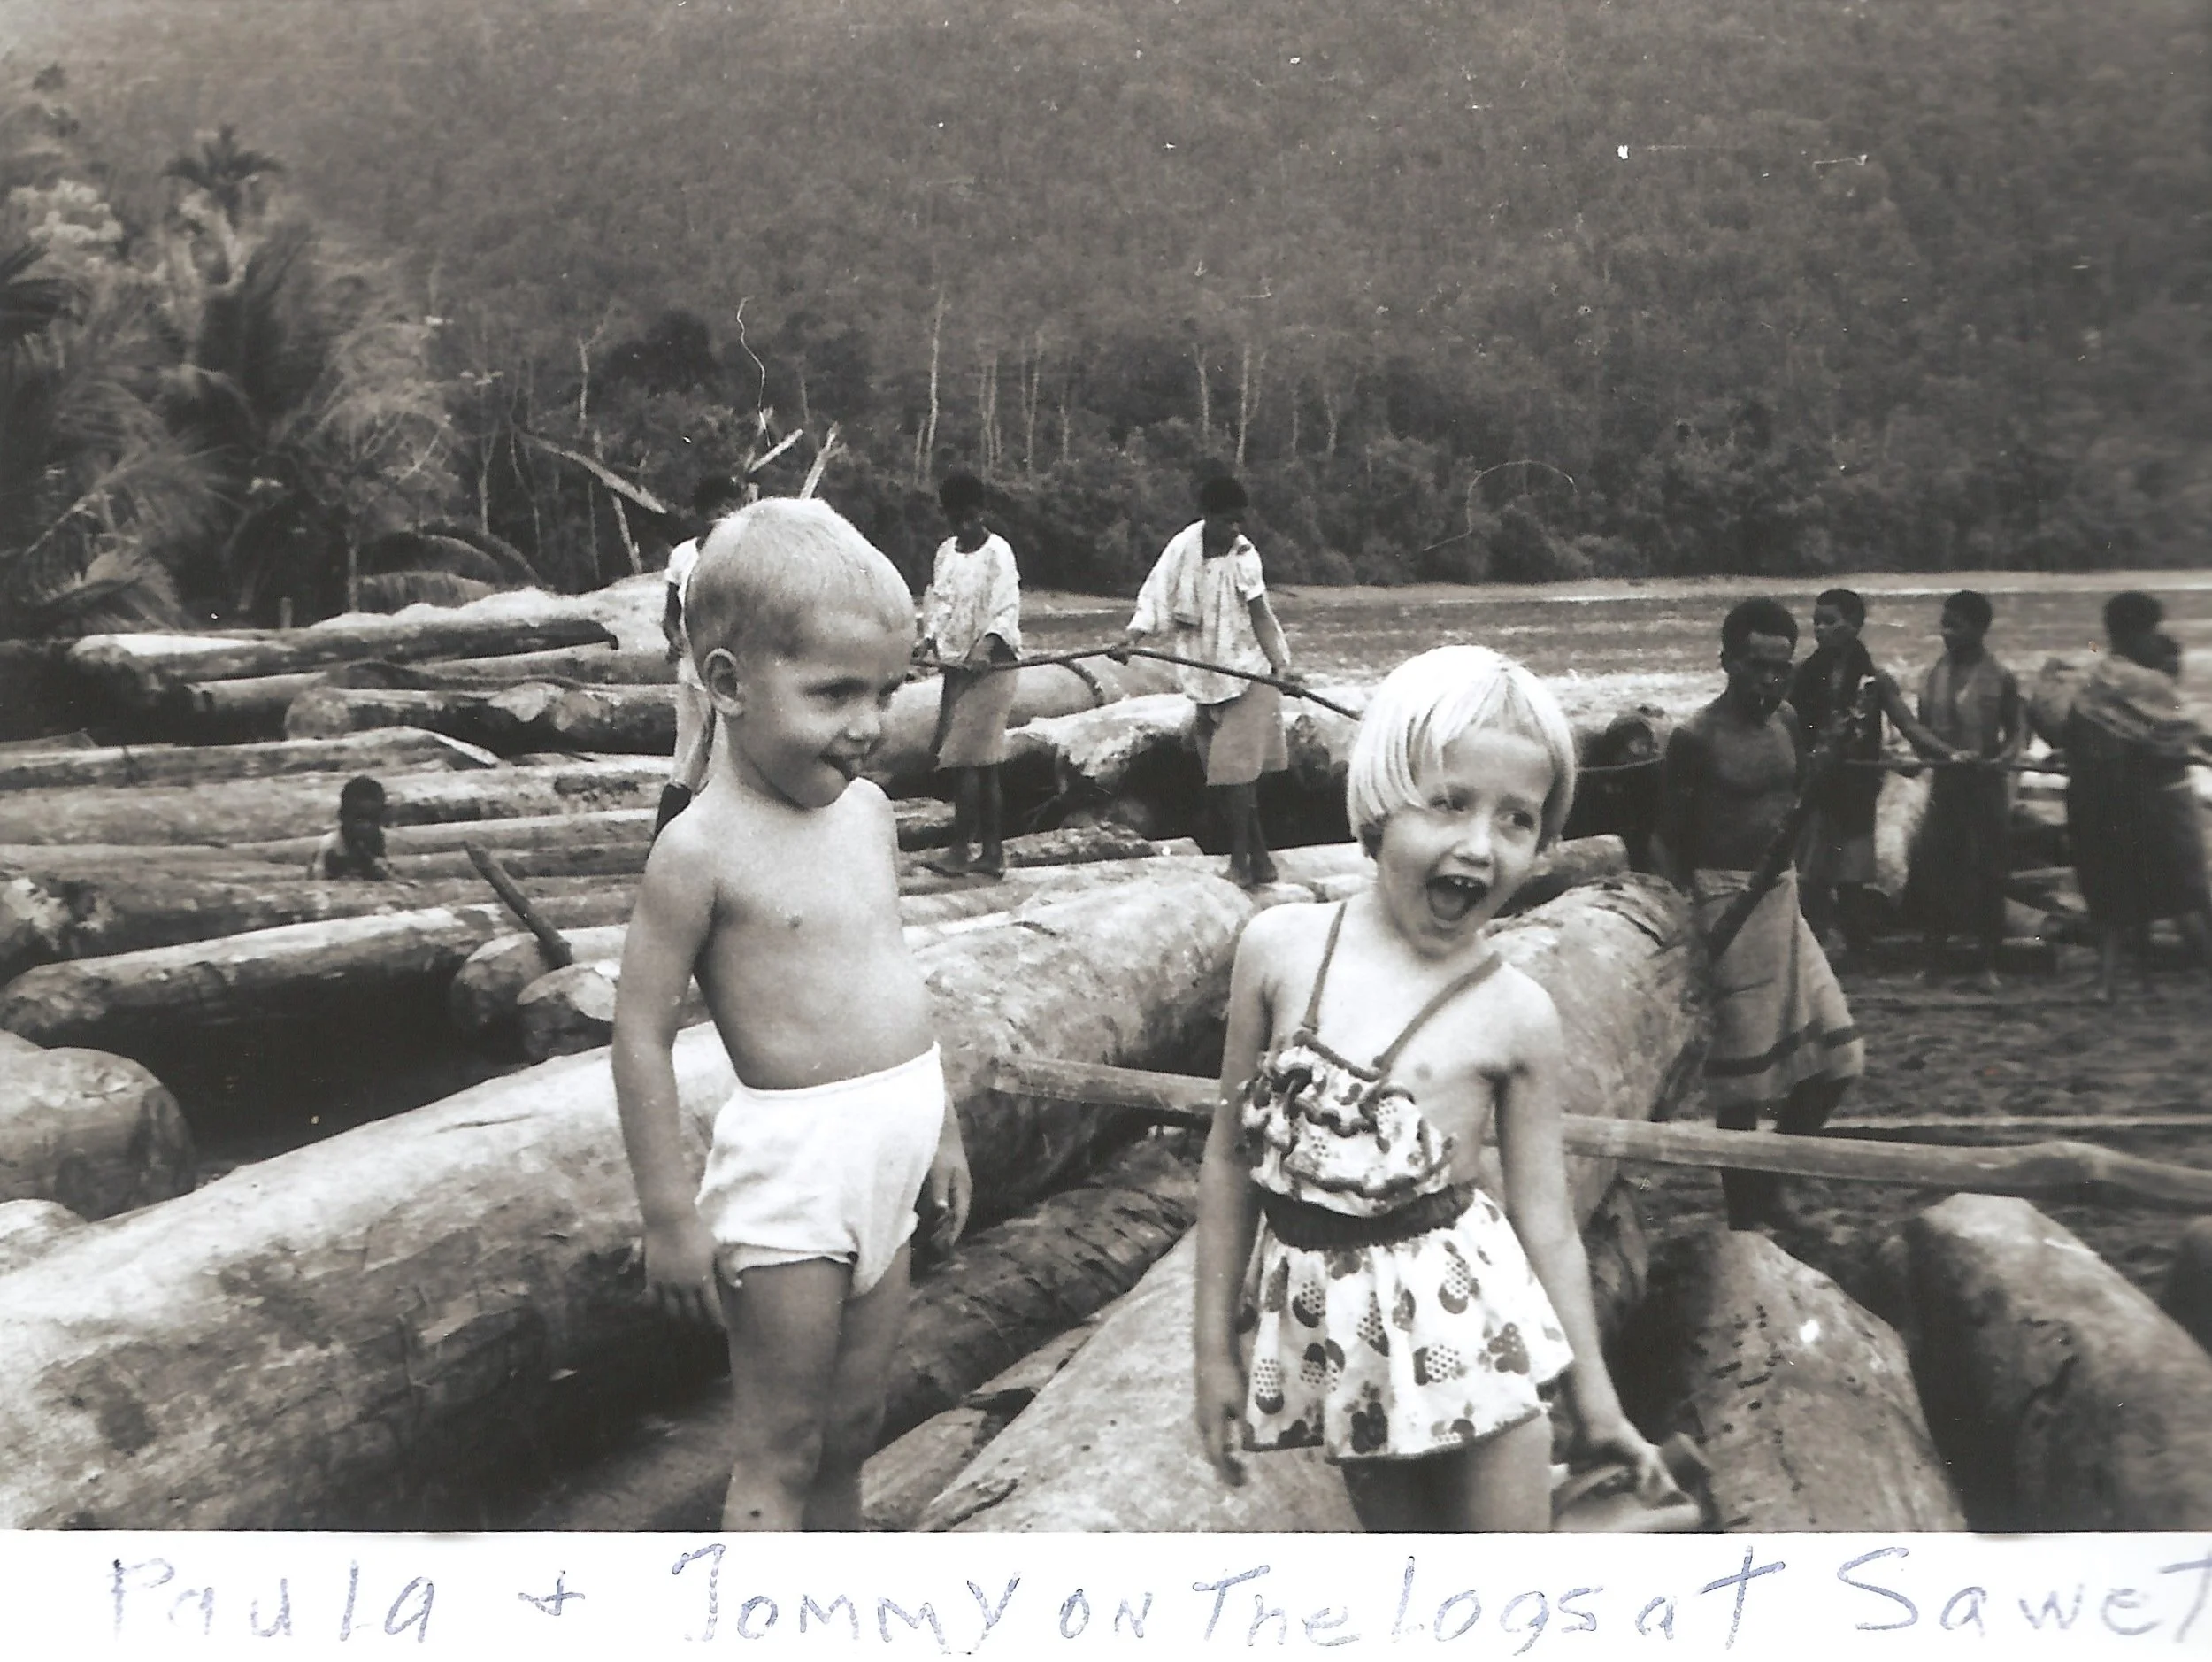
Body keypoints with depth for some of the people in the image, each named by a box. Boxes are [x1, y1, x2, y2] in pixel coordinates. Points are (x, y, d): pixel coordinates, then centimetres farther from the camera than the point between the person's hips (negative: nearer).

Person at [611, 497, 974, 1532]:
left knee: (851, 1429, 19)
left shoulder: (866, 811, 5)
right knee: (778, 1456, 3)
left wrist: (941, 1131, 19)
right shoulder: (702, 851, -17)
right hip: (790, 1171, -7)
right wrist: (671, 1216, -15)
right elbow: (641, 1037, -15)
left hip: (885, 1158, 7)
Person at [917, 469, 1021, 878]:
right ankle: (993, 852, 14)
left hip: (990, 665, -7)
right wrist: (930, 638, 1)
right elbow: (936, 599, 17)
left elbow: (1007, 610, -17)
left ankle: (960, 849, -10)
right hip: (956, 664, 7)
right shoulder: (946, 551, 13)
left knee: (966, 757, -12)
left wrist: (988, 647, -31)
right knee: (983, 764, 9)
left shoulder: (997, 553, -9)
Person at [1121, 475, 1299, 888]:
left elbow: (1259, 614, -11)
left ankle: (1242, 854, 3)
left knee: (1235, 764, -8)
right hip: (1207, 675, 3)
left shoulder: (1244, 555, -9)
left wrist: (1278, 662, -22)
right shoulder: (1183, 549, -6)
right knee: (1221, 765, 6)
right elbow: (1156, 599, -6)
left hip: (1248, 668, -3)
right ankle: (1255, 850, 17)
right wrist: (1134, 633, -23)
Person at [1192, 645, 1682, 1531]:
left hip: (1466, 1326, -2)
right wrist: (1214, 1346, 4)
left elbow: (1545, 1221, -2)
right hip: (1334, 1333, 2)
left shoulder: (1518, 1017, -10)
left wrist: (1595, 1399, 3)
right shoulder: (1279, 949, -7)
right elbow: (1231, 1153, 1)